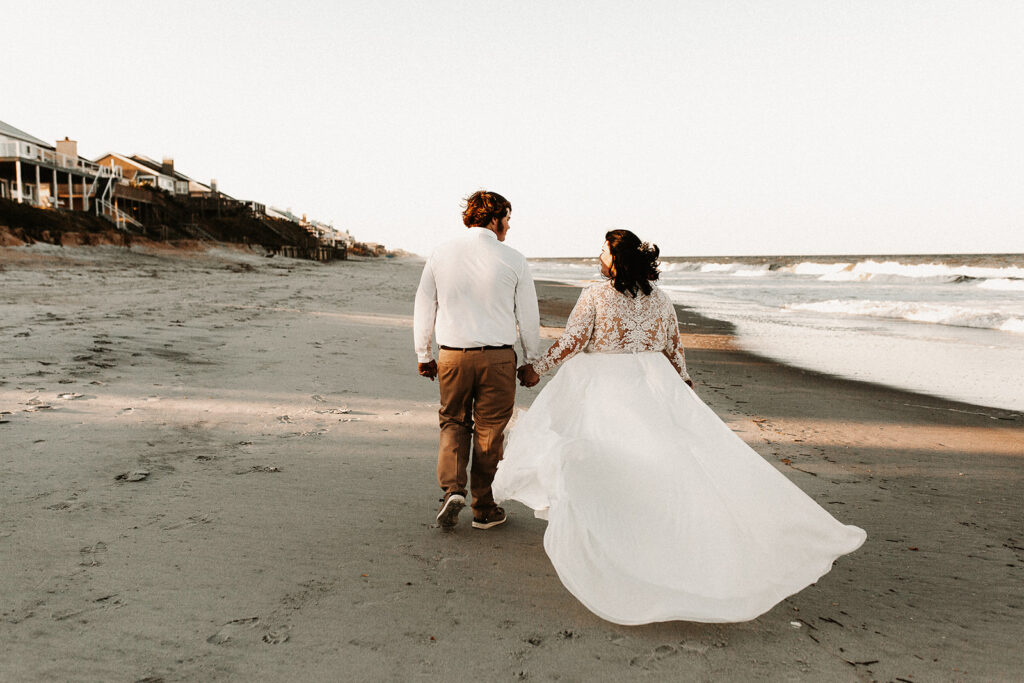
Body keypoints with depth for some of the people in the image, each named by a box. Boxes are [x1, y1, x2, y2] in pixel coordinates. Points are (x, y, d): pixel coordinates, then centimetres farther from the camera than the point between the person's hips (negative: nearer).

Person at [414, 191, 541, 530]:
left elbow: (424, 308, 7)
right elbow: (528, 316, 0)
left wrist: (424, 355, 17)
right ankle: (484, 509, 21)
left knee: (453, 422, 19)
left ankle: (452, 490, 1)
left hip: (452, 355, 2)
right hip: (497, 358, -2)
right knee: (489, 430, 10)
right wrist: (533, 360, 12)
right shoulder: (513, 260, -5)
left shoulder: (441, 254, 2)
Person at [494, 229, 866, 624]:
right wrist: (682, 385, 26)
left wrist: (537, 369, 3)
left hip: (602, 388, -4)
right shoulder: (659, 299, 6)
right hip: (651, 385, 4)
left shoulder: (595, 296, -8)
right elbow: (674, 348, 12)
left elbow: (571, 342, -8)